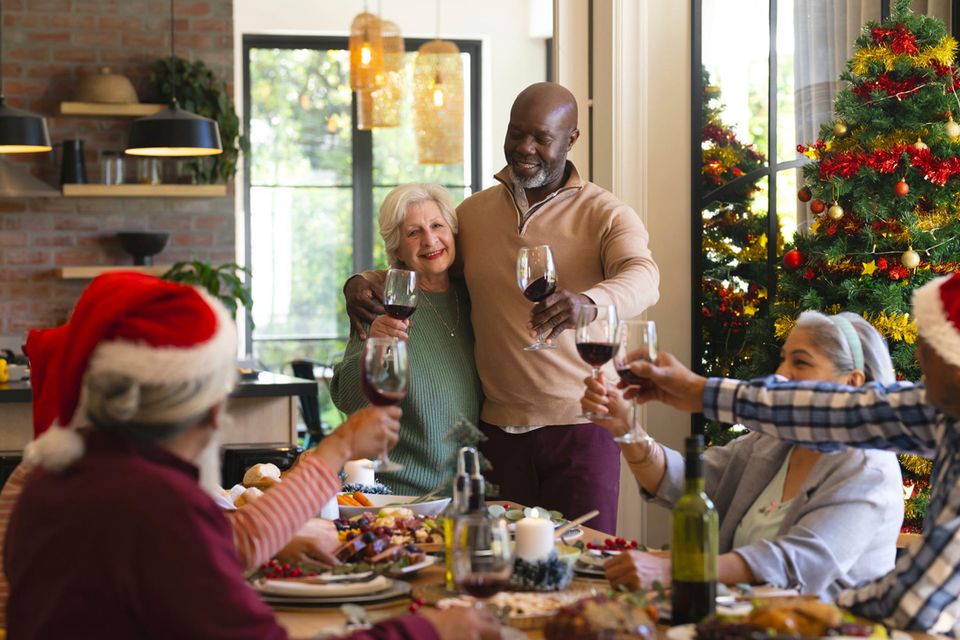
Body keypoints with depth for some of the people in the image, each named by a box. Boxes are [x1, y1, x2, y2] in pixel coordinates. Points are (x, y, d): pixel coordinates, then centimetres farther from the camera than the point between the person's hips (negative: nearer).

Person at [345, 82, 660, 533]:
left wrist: (588, 302, -43)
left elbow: (643, 279, -21)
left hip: (580, 426, -3)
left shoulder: (604, 215, -2)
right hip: (498, 426, 4)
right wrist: (360, 284, 2)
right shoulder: (472, 213, 12)